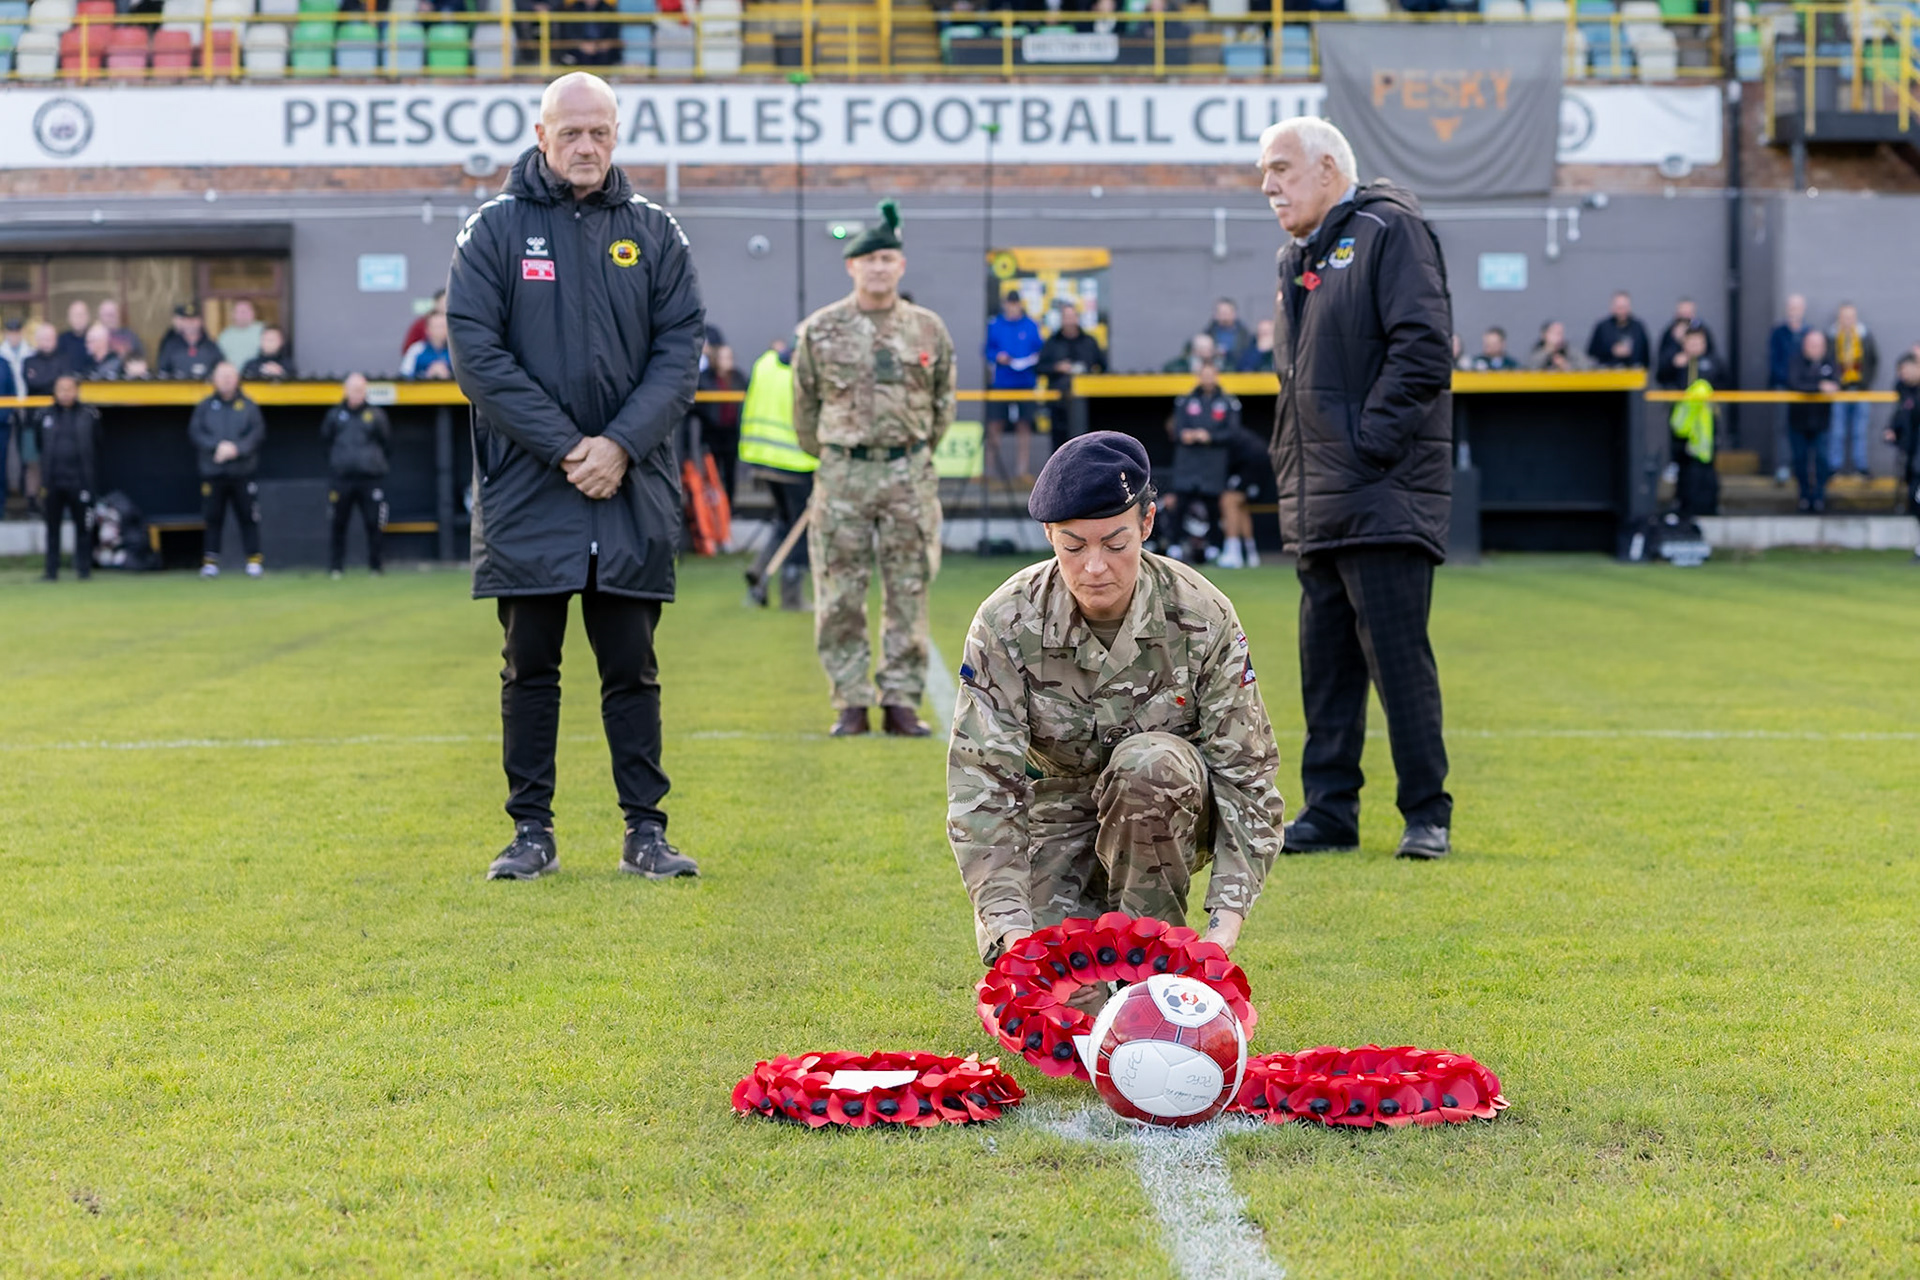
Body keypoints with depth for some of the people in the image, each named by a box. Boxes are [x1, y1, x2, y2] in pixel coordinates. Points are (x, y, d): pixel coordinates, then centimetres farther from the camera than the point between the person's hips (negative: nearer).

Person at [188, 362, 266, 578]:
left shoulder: (248, 406, 6)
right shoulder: (204, 407, 7)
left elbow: (258, 433, -4)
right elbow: (195, 432, -2)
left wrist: (236, 448, -17)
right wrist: (217, 446, -16)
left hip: (242, 473, -1)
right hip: (212, 473, 1)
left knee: (248, 518, 0)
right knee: (212, 519, 3)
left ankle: (253, 560, 7)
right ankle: (210, 561, 8)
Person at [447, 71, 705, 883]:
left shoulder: (654, 233, 7)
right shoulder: (495, 230, 1)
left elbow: (680, 352, 2)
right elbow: (476, 352, -6)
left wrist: (621, 445, -12)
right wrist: (564, 447, -13)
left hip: (632, 492, 1)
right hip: (526, 490, -1)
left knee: (631, 668, 5)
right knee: (530, 667, 5)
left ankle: (646, 831, 10)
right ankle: (532, 832, 12)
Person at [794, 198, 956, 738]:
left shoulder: (929, 330, 5)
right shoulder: (820, 330, 2)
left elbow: (942, 404, 16)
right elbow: (804, 407, 12)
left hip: (909, 475, 1)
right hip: (842, 475, -1)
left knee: (909, 593, 2)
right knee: (840, 596, -1)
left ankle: (902, 702, 7)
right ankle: (851, 703, 6)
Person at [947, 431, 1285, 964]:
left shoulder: (1202, 616, -19)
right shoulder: (1006, 624, -19)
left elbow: (1246, 774, -18)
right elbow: (981, 784, -24)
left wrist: (1226, 919, -32)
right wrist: (1011, 926, -37)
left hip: (1168, 809, 0)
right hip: (1057, 814, 1)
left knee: (1150, 761, -35)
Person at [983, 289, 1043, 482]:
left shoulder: (1030, 326, 5)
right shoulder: (995, 325, 4)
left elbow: (1039, 350, 11)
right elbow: (988, 350, 8)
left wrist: (1035, 359, -9)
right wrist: (997, 356, -11)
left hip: (1025, 382, 0)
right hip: (1001, 383, 0)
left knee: (1024, 425, 1)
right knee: (994, 424, -4)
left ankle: (1023, 469, 5)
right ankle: (990, 464, 7)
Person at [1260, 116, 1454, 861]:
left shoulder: (1389, 231, -6)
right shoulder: (1299, 258, 21)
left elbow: (1423, 348, -15)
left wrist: (1369, 444, -17)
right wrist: (1291, 464, 14)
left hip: (1384, 496, -8)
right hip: (1318, 504, 9)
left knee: (1397, 656, -7)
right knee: (1325, 659, 9)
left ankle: (1427, 815, 0)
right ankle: (1329, 812, 15)